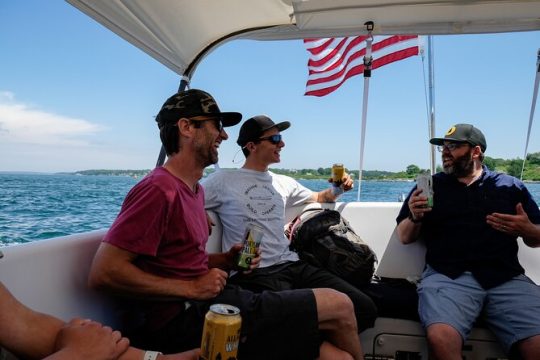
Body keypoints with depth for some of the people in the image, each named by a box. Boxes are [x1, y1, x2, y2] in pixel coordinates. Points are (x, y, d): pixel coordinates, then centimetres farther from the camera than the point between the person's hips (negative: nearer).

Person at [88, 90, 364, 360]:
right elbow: (103, 273, -20)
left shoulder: (195, 190, 15)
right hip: (183, 321, -9)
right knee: (339, 306, -6)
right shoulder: (160, 190, -15)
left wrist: (225, 260, 4)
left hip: (201, 306, 9)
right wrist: (191, 288, -16)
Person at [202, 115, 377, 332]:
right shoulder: (223, 180, 3)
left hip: (292, 265, 6)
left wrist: (337, 189, 15)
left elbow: (318, 198, 34)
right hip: (253, 273, -6)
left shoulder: (284, 183, 20)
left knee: (364, 307, -9)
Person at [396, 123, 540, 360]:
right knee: (441, 338, -29)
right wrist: (414, 218, -7)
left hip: (507, 278, 2)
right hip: (447, 276, -1)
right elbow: (404, 238, 14)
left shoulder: (510, 186, 19)